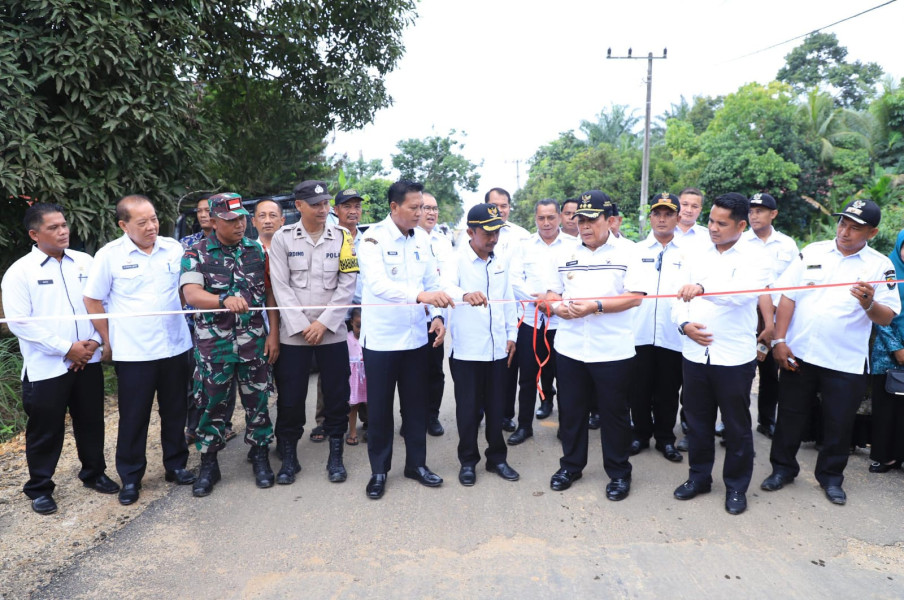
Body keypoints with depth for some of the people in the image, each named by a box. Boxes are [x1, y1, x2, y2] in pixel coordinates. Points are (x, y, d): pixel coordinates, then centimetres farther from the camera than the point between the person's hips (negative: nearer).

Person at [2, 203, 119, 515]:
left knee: (91, 421, 15)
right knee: (45, 430, 8)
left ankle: (94, 473, 34)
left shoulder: (85, 262, 5)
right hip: (46, 367, -3)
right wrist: (67, 348, -15)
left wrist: (94, 340, -7)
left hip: (88, 361, 4)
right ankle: (40, 488, 25)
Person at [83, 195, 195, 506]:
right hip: (133, 353, -3)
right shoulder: (109, 255, -7)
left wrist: (189, 325, 9)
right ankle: (130, 478, 22)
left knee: (175, 412, 14)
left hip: (175, 348, 3)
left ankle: (176, 465, 30)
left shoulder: (174, 248, 0)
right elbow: (92, 300, -2)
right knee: (133, 418, 7)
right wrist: (110, 341, -1)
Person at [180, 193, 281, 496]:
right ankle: (209, 465, 21)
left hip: (255, 341, 2)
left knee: (257, 401, 8)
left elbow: (270, 294, 8)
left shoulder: (257, 251, 6)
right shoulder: (196, 254, -2)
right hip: (214, 343, -1)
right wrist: (225, 300, -37)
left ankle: (260, 457, 24)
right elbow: (191, 293, -18)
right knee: (212, 403, 7)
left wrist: (273, 334, 1)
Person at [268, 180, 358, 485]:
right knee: (290, 398, 6)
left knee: (336, 396, 6)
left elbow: (347, 285, -2)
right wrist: (302, 326, -11)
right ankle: (289, 457, 22)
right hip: (293, 332, 0)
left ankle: (335, 456, 21)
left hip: (332, 332, 1)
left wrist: (324, 322, -10)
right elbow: (281, 286, -4)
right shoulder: (282, 238, 0)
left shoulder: (342, 237, 2)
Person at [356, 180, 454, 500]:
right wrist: (420, 295, -42)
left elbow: (431, 280, 9)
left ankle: (416, 463, 30)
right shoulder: (373, 238, -13)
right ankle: (379, 470, 24)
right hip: (381, 338, -5)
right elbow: (378, 284, -29)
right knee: (379, 407, 8)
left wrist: (437, 315, -7)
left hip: (415, 335, 5)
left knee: (415, 404, 14)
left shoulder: (422, 238, 4)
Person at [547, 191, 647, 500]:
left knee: (614, 413, 8)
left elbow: (635, 297, -11)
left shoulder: (626, 254, -3)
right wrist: (558, 307, -10)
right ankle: (571, 465, 31)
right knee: (570, 410, 13)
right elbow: (552, 293, 13)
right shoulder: (564, 255, 9)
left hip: (612, 350, -3)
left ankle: (619, 472, 25)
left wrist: (595, 306, -22)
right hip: (569, 348, 4)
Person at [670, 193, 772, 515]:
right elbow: (680, 299, 9)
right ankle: (699, 477, 33)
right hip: (694, 353, 4)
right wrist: (684, 324, -12)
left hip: (734, 357, -4)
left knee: (737, 425, 10)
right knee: (697, 420, 15)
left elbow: (742, 292, -26)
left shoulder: (753, 259, -6)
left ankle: (736, 486, 27)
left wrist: (704, 289, -43)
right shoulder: (698, 257, 9)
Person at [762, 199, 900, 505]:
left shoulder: (880, 266, -1)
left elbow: (887, 317, -5)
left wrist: (869, 304, -28)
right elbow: (788, 296, 0)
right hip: (798, 354, 1)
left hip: (846, 363, -1)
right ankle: (782, 468, 29)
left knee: (839, 423, 10)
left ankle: (831, 476, 30)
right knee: (790, 416, 12)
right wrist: (779, 340, -6)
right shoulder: (813, 252, 2)